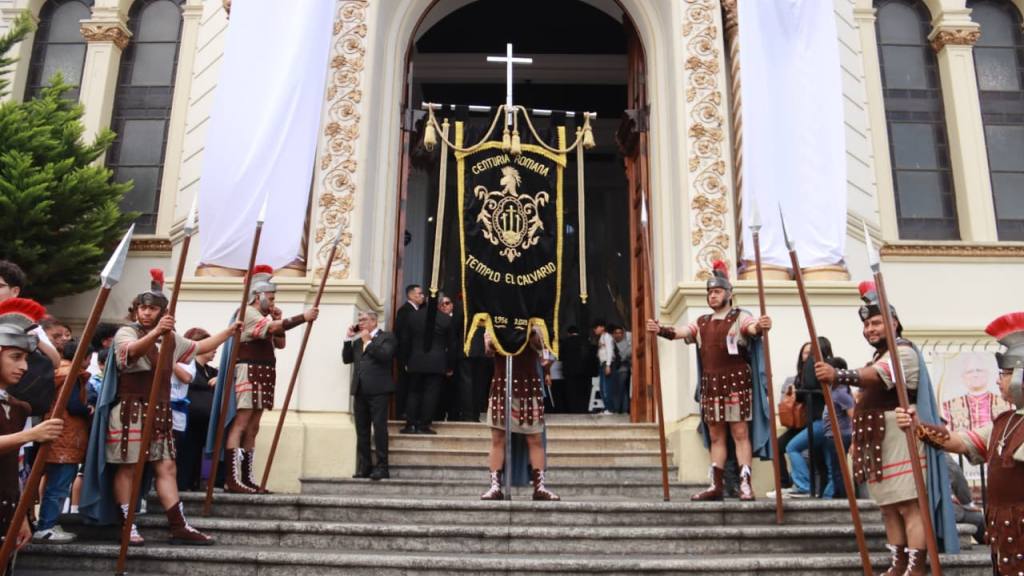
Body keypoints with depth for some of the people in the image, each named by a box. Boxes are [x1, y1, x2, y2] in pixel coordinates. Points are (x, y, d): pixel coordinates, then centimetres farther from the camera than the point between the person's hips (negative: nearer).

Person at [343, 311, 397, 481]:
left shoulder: (387, 337, 3)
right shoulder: (358, 340, 22)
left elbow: (385, 355, -13)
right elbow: (346, 358, 15)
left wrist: (368, 341, -7)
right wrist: (349, 339, 7)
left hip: (378, 390, -6)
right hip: (360, 390, 7)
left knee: (379, 427, -8)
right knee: (362, 430, 6)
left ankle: (381, 467, -6)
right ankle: (364, 467, 10)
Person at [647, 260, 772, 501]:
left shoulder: (739, 316, -2)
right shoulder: (702, 322, 15)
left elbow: (752, 328, -22)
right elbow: (680, 332, 1)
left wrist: (761, 327, -47)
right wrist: (661, 330, -19)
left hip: (735, 383, -6)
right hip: (710, 385, 6)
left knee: (740, 433, -5)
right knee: (716, 436, 9)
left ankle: (746, 485, -5)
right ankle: (717, 486, 13)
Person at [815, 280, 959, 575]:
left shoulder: (903, 351, -10)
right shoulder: (879, 357, 22)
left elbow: (876, 376, -32)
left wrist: (838, 375, -49)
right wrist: (857, 440, 21)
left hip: (900, 439, -10)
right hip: (878, 442, 10)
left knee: (909, 505, -10)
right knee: (889, 507, 11)